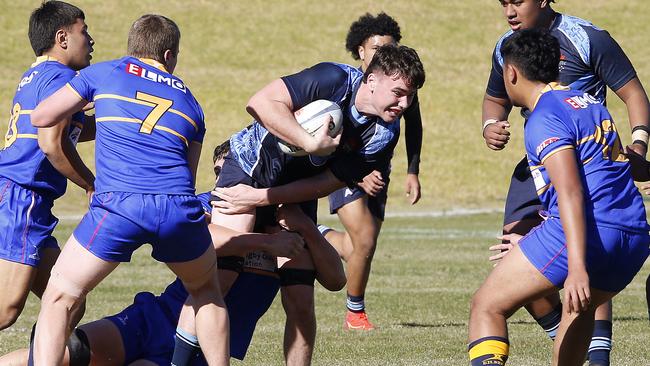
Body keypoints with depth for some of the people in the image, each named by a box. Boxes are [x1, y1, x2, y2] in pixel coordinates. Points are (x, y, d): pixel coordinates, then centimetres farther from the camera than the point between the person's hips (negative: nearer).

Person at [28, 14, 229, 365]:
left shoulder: (103, 73, 17)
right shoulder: (189, 101, 25)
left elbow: (41, 117, 20)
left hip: (119, 205, -3)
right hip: (179, 206, 3)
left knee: (58, 299, 10)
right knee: (207, 291, 30)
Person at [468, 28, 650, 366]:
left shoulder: (544, 120, -6)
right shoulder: (591, 103, 21)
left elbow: (571, 193, -19)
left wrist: (577, 267, -27)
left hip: (586, 231, -8)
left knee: (487, 307, -4)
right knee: (580, 305, 36)